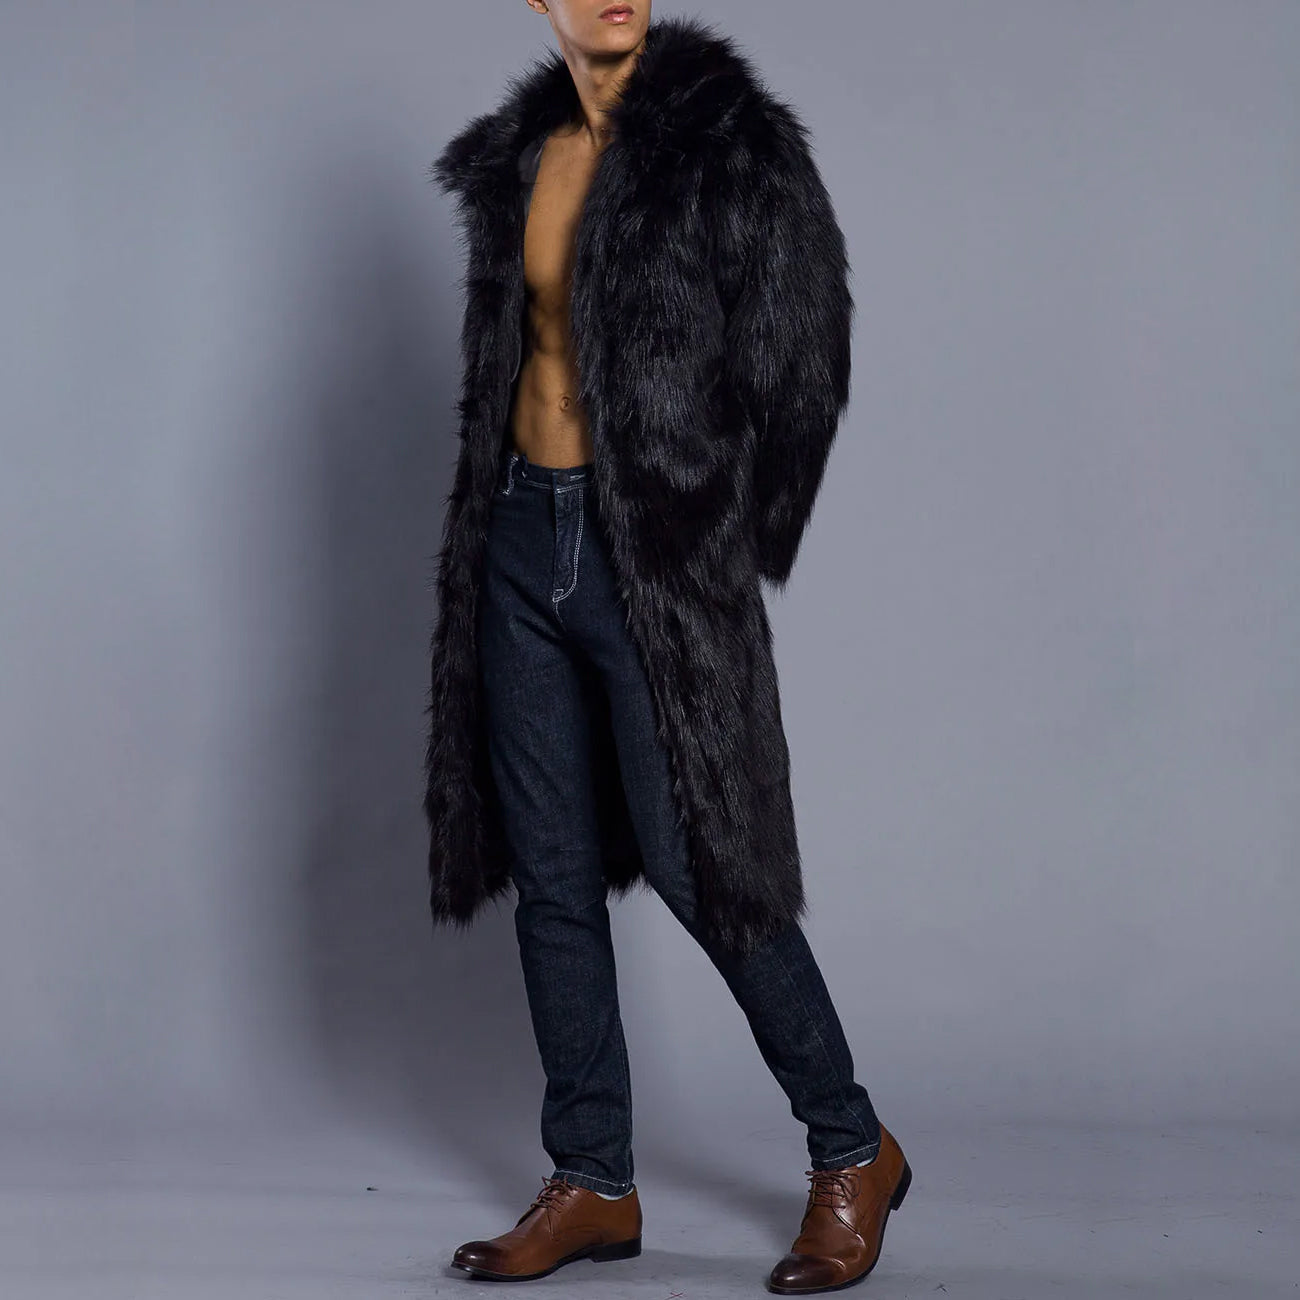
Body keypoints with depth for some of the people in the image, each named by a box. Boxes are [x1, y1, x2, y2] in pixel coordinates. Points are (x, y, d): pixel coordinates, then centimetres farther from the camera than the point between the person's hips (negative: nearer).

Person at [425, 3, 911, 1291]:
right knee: (551, 877, 8)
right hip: (524, 540, 6)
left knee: (697, 863, -6)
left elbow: (800, 362, -7)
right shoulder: (515, 156, 11)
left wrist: (736, 544, -5)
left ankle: (853, 1155, 13)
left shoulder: (732, 144, -7)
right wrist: (497, 521, 14)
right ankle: (592, 1182, 20)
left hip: (656, 549, -6)